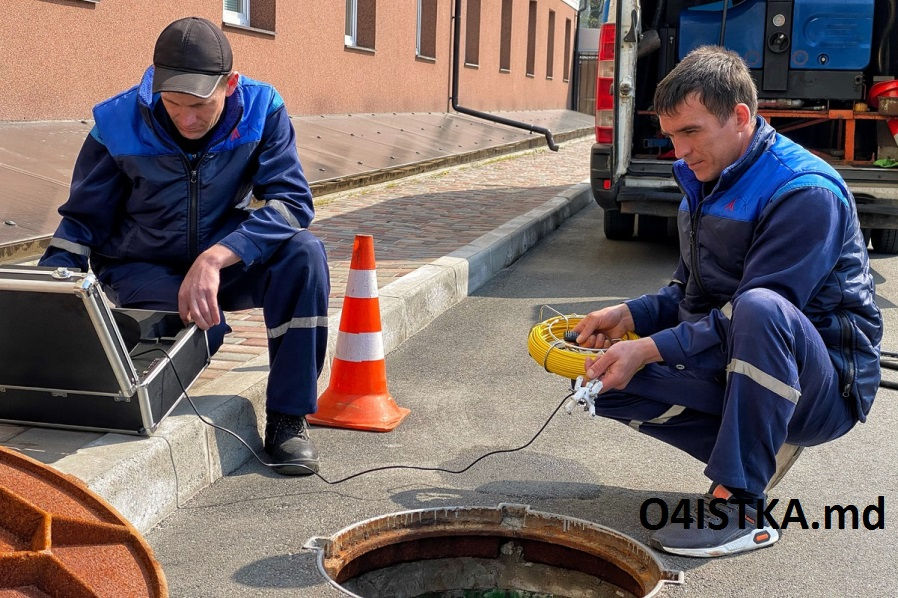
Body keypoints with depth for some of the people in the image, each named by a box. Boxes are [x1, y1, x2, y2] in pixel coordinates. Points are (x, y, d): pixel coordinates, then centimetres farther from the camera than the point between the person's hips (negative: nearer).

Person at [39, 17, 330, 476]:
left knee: (303, 252, -29)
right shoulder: (119, 123, -15)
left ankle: (287, 418, -19)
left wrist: (214, 259, -37)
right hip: (142, 271, -2)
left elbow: (292, 201, -23)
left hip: (226, 261, 2)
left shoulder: (261, 111, -15)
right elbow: (82, 222, -6)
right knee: (198, 329, -35)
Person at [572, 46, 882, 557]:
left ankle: (740, 506, -30)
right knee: (606, 380, -7)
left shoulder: (806, 193, -19)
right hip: (730, 369, 8)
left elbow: (752, 312, -25)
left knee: (760, 308, -40)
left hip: (829, 387, -8)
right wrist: (630, 314, -3)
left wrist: (650, 349, -25)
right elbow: (691, 292, 16)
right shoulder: (706, 180, 9)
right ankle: (756, 448, -5)